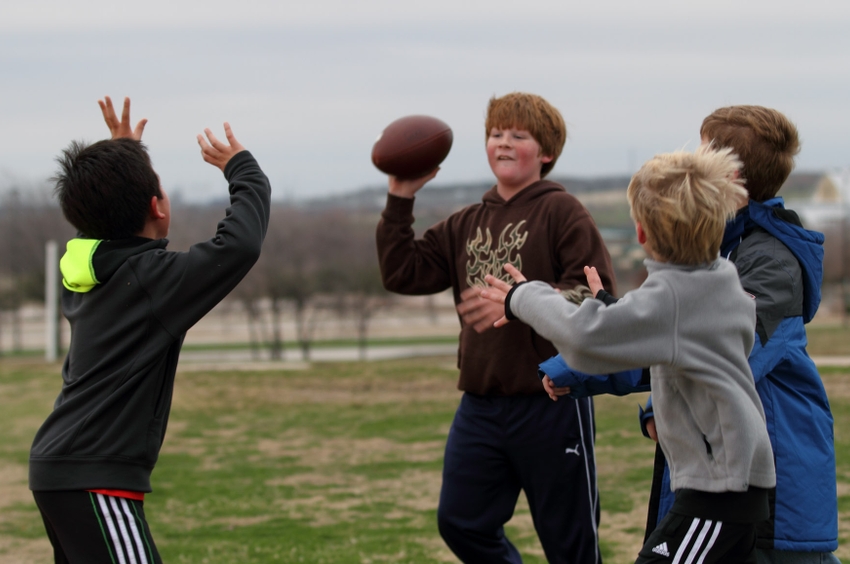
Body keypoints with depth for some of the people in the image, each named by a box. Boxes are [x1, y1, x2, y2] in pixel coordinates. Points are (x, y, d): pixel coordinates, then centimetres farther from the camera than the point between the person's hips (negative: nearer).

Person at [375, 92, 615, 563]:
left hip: (552, 404, -6)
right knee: (461, 523, 8)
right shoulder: (466, 225, 14)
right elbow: (402, 274, 8)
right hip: (480, 407, 7)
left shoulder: (560, 211, -7)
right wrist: (400, 198, 3)